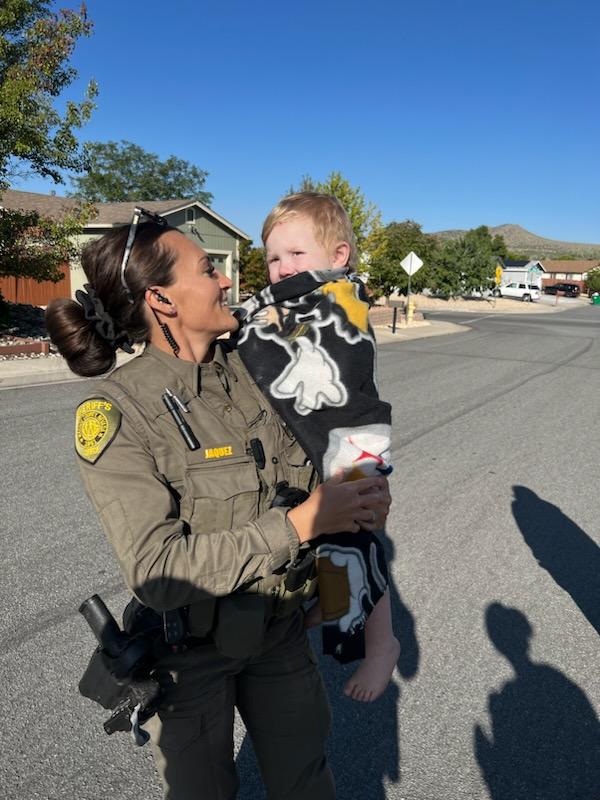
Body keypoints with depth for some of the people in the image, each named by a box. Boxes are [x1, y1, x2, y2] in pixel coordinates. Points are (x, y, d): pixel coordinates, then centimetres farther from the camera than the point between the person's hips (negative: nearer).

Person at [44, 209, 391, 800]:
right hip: (190, 647, -4)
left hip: (282, 627, 4)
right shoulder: (113, 412, -23)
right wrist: (298, 524, -29)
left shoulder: (254, 369, -8)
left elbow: (307, 471, 2)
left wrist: (361, 497, -19)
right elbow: (157, 572, -28)